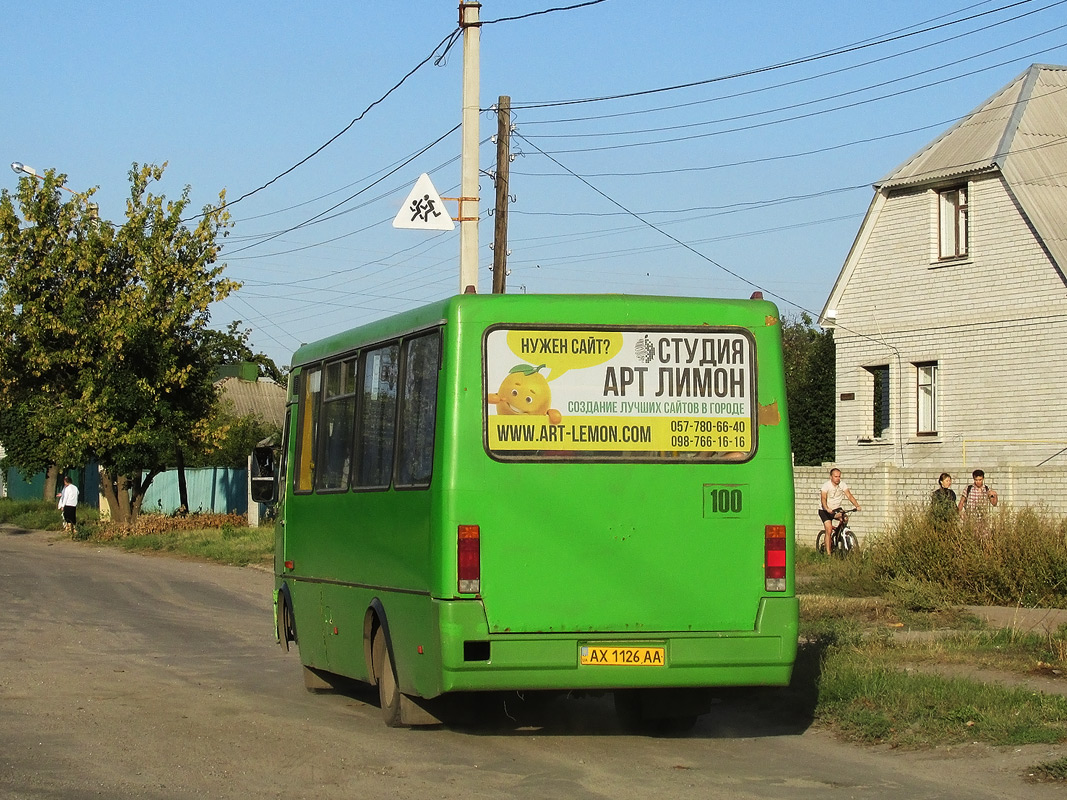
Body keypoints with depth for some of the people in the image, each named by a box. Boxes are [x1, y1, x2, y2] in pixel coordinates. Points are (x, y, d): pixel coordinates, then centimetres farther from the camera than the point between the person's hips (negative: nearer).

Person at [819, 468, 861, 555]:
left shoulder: (842, 484, -8)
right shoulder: (826, 486, -18)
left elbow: (849, 496, -16)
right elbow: (823, 499, -30)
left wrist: (857, 506, -32)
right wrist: (827, 509, -49)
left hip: (836, 509, 4)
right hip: (825, 511, -4)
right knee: (829, 530, -17)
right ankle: (828, 553, -12)